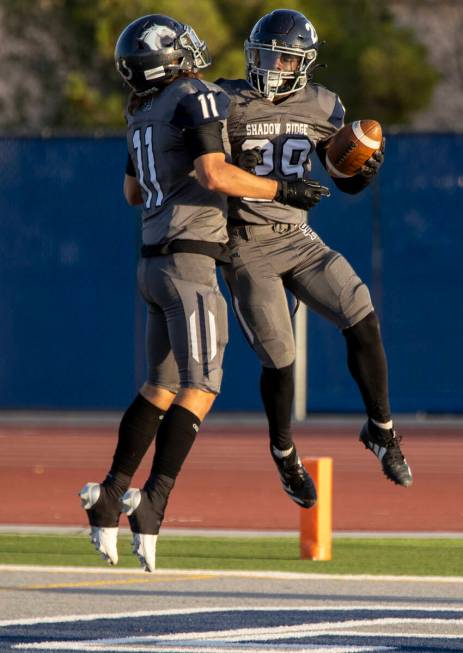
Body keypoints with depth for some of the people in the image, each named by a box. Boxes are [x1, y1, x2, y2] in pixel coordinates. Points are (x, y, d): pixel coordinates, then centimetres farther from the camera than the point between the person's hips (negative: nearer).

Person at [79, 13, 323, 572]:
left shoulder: (145, 116, 15)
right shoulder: (199, 100, -10)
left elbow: (134, 193, 28)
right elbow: (214, 174, -22)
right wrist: (281, 191, -14)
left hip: (155, 265, 8)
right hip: (188, 260, -8)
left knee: (162, 388, 15)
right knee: (199, 388, -8)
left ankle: (111, 496, 12)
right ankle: (152, 503, -18)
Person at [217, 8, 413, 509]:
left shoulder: (322, 108, 2)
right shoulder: (228, 104, -10)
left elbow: (346, 182, 9)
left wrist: (366, 169, -13)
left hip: (297, 239, 4)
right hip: (246, 247, -4)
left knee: (362, 320, -12)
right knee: (279, 359, -6)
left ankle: (380, 430, 5)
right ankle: (284, 454, 20)